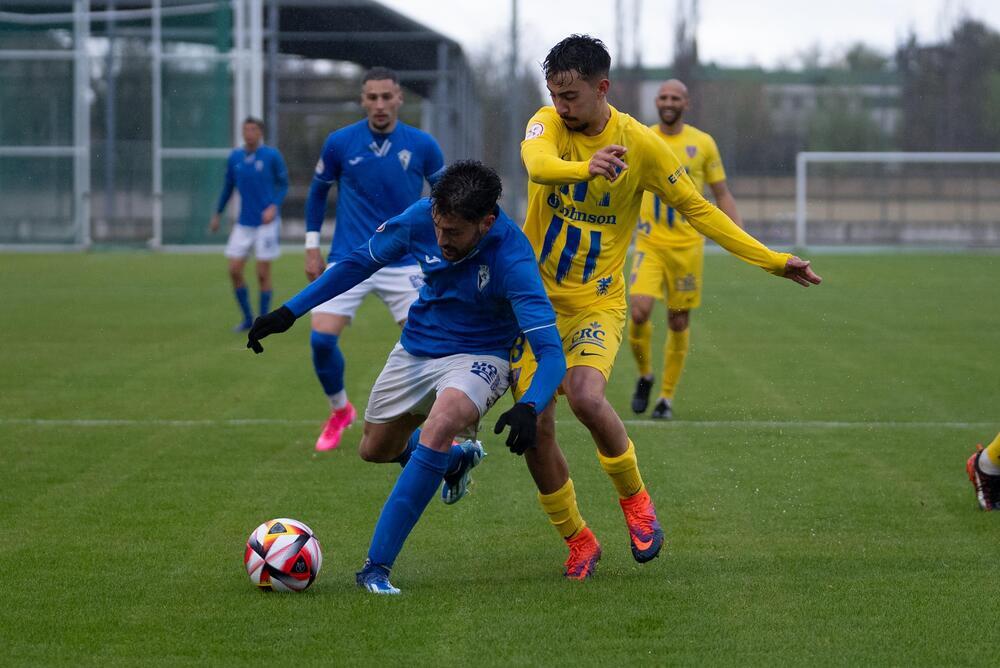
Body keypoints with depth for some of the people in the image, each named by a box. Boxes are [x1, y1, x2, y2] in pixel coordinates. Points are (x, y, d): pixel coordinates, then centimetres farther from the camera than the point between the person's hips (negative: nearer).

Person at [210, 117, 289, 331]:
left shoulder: (272, 156, -6)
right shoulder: (235, 157, 5)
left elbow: (283, 184, 0)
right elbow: (228, 187, 17)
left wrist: (274, 207, -15)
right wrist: (217, 214, 18)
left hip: (266, 222, -4)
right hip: (243, 223, 4)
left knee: (263, 274, -2)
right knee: (234, 270, -2)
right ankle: (247, 318, 13)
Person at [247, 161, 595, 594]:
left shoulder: (512, 259, -32)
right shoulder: (420, 218, -19)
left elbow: (550, 351, -33)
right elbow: (361, 261, -1)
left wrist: (528, 408, -51)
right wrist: (290, 312, -3)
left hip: (476, 357, -6)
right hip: (416, 348, 6)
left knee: (439, 426, -34)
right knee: (375, 449, 17)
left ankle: (376, 567, -29)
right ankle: (454, 460, 51)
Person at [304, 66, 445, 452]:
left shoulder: (422, 145, -5)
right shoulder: (340, 143, -4)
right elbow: (318, 192, 11)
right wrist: (312, 248, 8)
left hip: (402, 262, 0)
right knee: (322, 338, -12)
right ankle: (339, 412, 15)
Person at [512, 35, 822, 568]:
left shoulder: (640, 144, -7)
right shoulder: (548, 124, -7)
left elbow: (698, 209, 2)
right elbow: (536, 163, -31)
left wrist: (773, 261, -2)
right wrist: (585, 167, -55)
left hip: (595, 304, -2)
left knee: (585, 397, -28)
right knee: (534, 428, -4)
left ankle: (635, 498, -2)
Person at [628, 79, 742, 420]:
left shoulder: (703, 143, 2)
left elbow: (722, 194, 8)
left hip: (687, 245, 0)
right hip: (649, 244, 0)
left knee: (679, 322, 3)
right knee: (639, 311, -18)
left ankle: (666, 397, 15)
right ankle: (644, 376, 9)